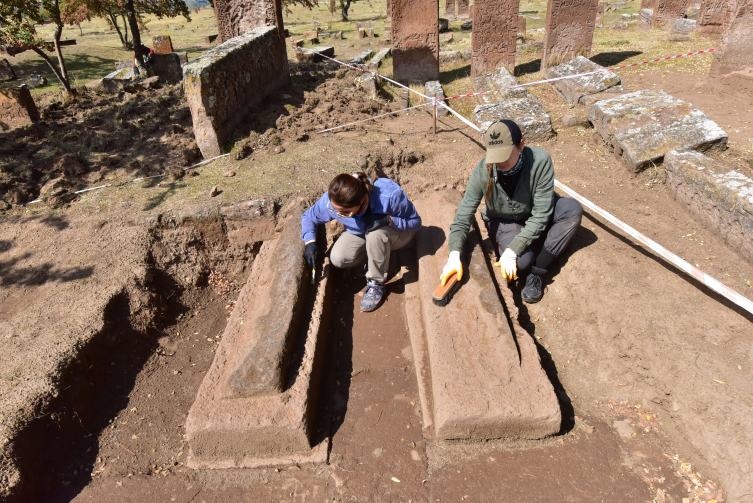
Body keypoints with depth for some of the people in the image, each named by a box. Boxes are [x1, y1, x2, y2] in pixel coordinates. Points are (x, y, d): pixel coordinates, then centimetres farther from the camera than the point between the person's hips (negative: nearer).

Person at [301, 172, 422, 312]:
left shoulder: (390, 195, -37)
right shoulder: (332, 200, -27)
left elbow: (416, 222, -23)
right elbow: (309, 217, -6)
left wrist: (388, 220, -41)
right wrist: (310, 242, -25)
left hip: (397, 232, -3)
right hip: (360, 233, 4)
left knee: (375, 234, -40)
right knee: (338, 258, -24)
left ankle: (376, 283, -16)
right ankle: (380, 255, 4)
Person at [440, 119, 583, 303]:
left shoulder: (540, 161, -28)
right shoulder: (483, 171, -24)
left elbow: (541, 214, -27)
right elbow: (463, 216, -20)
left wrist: (512, 250, -34)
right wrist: (454, 256, -33)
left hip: (534, 217, 2)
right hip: (503, 221, -1)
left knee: (573, 209, -28)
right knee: (522, 261, -30)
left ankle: (537, 273, -21)